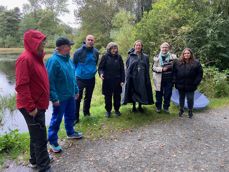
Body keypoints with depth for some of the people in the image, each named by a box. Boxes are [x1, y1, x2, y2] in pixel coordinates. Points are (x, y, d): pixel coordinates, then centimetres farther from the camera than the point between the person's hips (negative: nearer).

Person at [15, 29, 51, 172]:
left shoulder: (36, 56, 10)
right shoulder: (25, 59, -19)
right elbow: (21, 86, -22)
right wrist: (31, 107, -21)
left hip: (39, 104, 9)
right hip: (32, 107, -9)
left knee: (36, 135, 21)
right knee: (40, 137, 1)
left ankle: (36, 160, 37)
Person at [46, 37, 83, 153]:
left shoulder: (68, 59, 7)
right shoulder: (53, 60, -20)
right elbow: (49, 81, -21)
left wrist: (76, 90, 17)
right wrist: (54, 98, -23)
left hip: (70, 95, 8)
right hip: (60, 97, -8)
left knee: (70, 115, 22)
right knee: (56, 119, 5)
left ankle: (70, 132, 44)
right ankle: (52, 141, 22)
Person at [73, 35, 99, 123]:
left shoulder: (96, 52, 1)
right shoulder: (79, 51, -13)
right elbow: (74, 63, -2)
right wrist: (76, 73, 4)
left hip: (91, 78, 4)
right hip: (80, 78, -4)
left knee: (88, 96, 17)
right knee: (77, 97, -6)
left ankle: (86, 111, 37)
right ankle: (75, 117, 4)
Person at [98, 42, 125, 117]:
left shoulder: (119, 57, 4)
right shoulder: (105, 57, -3)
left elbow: (122, 69, 6)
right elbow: (100, 67, -2)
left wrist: (122, 80, 1)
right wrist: (101, 73, -23)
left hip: (117, 81, 2)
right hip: (107, 81, -2)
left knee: (117, 96, 11)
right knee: (108, 96, 8)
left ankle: (117, 110, 30)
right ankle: (108, 110, 25)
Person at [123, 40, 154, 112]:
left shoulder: (145, 57, 6)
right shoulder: (131, 56, 1)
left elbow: (147, 69, 5)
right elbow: (127, 66, -1)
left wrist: (147, 79, -1)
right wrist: (127, 78, -9)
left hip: (142, 78, 2)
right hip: (132, 77, -1)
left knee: (142, 92, 6)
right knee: (133, 92, 5)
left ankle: (140, 106, 22)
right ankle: (134, 106, 21)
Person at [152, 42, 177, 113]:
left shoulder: (173, 56, 5)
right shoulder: (157, 57, 3)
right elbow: (154, 67, -3)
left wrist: (171, 66, -8)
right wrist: (162, 69, -16)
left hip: (169, 79, 1)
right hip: (159, 79, -1)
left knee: (168, 94, 8)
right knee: (159, 93, 8)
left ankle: (166, 107, 24)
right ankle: (158, 107, 25)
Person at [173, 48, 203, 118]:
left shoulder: (196, 63, -3)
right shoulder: (177, 62, 3)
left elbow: (200, 74, -2)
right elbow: (174, 72, 5)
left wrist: (195, 83, -9)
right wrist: (175, 81, -5)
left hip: (190, 86, -2)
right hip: (180, 85, 2)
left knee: (190, 98, 6)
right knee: (181, 97, 15)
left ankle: (190, 111, 27)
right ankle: (181, 110, 33)